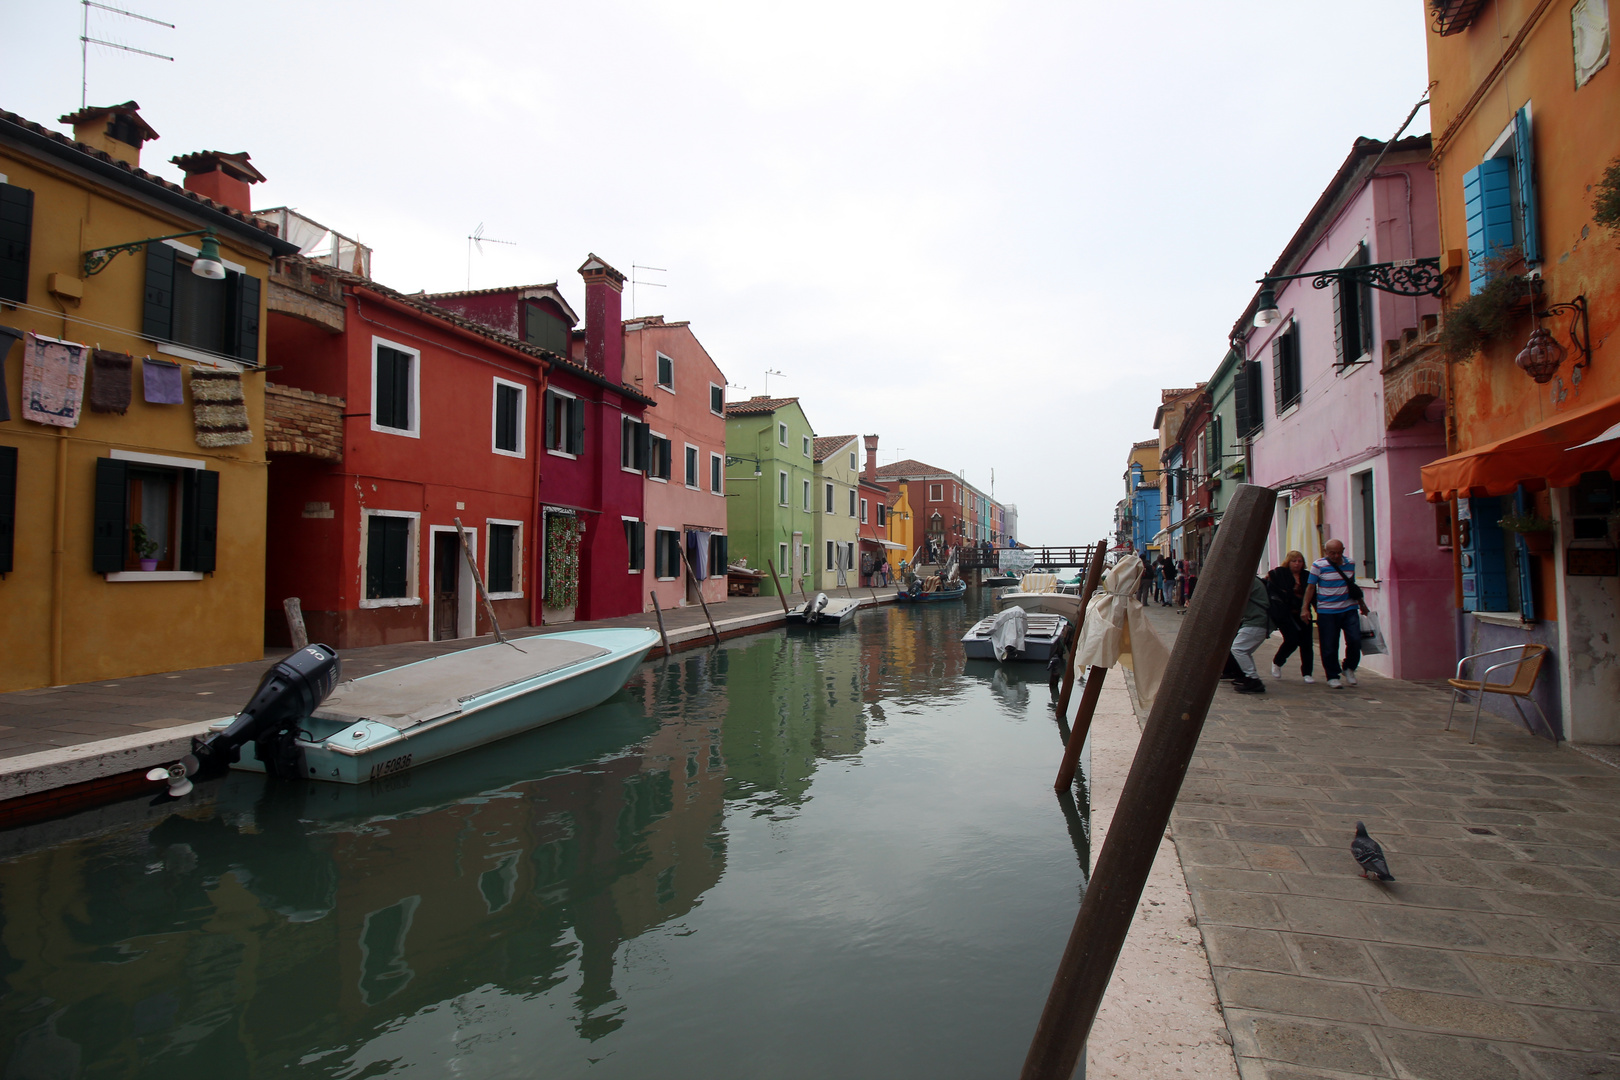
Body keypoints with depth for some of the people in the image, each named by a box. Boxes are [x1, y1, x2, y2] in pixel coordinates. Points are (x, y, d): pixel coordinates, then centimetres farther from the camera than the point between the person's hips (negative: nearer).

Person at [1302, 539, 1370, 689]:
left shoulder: (1350, 564, 7)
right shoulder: (1318, 565, -6)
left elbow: (1353, 586, 20)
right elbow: (1310, 587, -2)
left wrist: (1362, 604, 27)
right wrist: (1305, 608, -6)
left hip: (1349, 610, 3)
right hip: (1327, 612, -3)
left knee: (1355, 640, -7)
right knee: (1329, 647, 0)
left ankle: (1349, 668, 19)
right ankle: (1333, 676, 16)